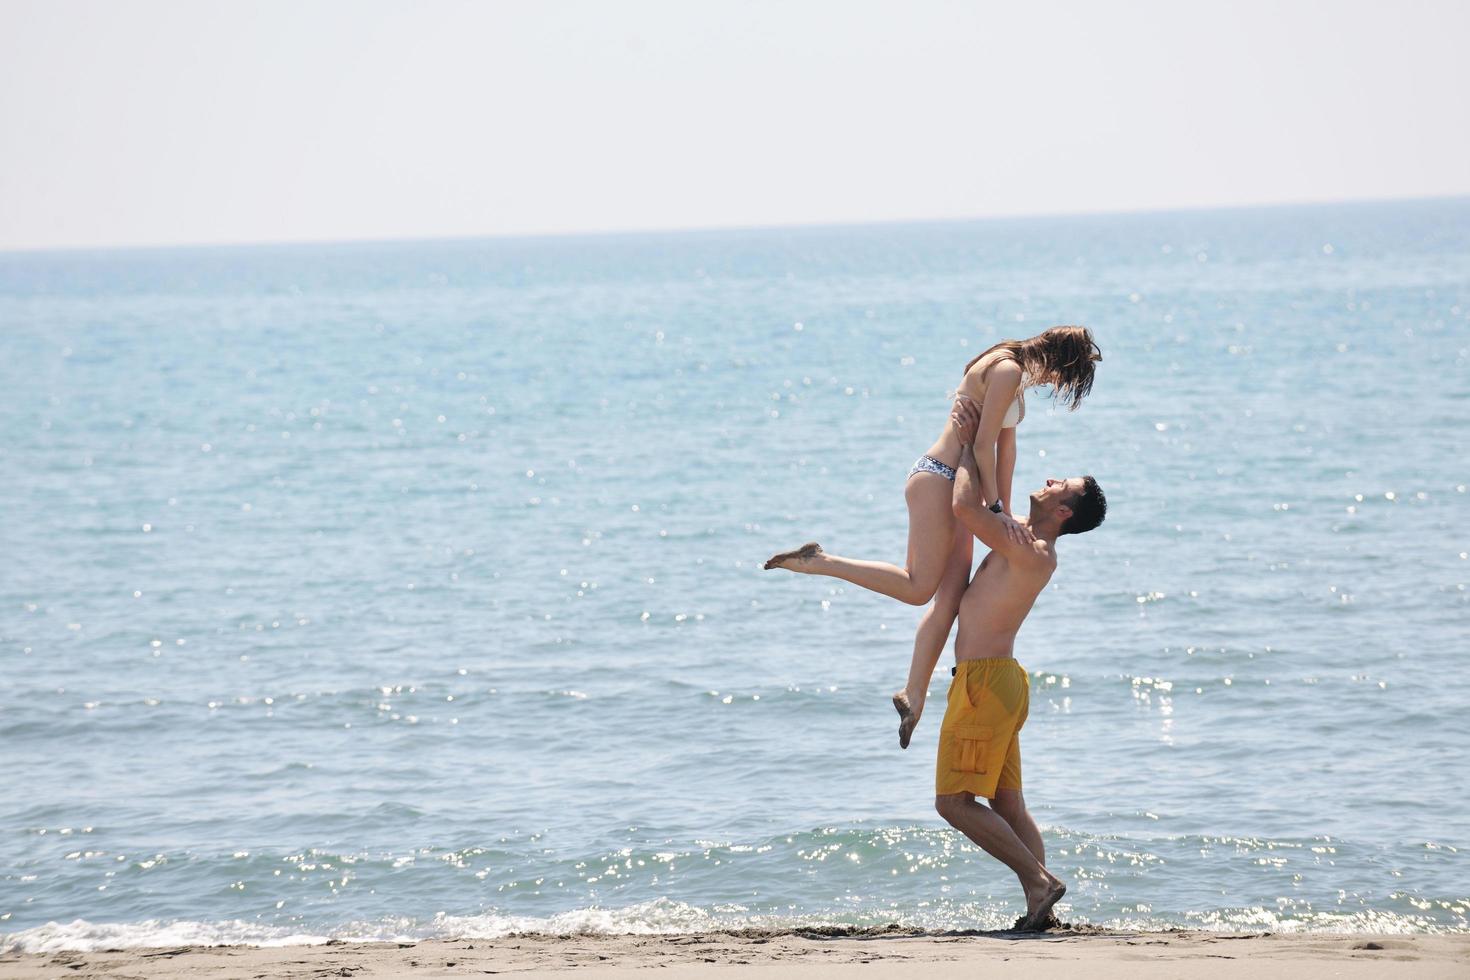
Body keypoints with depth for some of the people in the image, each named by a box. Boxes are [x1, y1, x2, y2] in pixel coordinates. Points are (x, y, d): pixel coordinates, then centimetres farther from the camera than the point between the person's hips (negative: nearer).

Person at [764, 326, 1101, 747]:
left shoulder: (1015, 375, 17)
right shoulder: (1007, 370, -14)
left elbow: (1006, 445, 21)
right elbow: (984, 444, -18)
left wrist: (1003, 511, 20)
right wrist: (997, 509, -15)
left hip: (958, 487, 10)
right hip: (938, 478, -10)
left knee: (950, 598, 6)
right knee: (918, 588, -12)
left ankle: (914, 695, 11)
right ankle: (819, 562, -7)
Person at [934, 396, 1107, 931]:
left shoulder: (1030, 554, -18)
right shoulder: (1025, 541, 12)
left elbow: (964, 506, -23)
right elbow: (978, 503, 26)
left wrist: (967, 442, -8)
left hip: (984, 679, -10)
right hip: (999, 680, 10)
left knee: (954, 800, -8)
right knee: (1008, 805, 9)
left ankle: (1038, 880, -10)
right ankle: (1040, 906, 6)